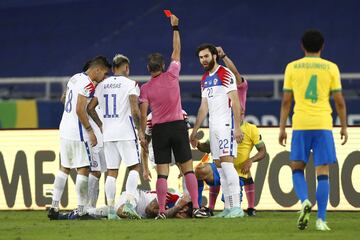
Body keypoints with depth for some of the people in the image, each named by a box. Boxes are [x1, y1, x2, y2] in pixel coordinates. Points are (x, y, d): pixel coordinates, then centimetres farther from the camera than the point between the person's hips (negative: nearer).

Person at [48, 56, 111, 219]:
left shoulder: (75, 78, 13)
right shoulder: (87, 84, -15)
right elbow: (80, 110, -20)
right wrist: (90, 131, -16)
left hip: (65, 130, 9)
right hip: (77, 132, -9)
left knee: (64, 168, 14)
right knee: (83, 169, -3)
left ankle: (54, 207, 11)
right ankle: (81, 210, -3)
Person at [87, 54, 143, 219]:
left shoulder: (102, 85, 11)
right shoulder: (130, 84, -4)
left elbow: (90, 108, 11)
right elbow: (134, 110, -13)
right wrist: (140, 129, -2)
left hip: (108, 133, 5)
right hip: (125, 132, -5)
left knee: (111, 171, 7)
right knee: (134, 167, 2)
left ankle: (111, 208, 4)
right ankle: (129, 202, -13)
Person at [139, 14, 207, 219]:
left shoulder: (145, 88, -2)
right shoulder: (172, 76, -2)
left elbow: (143, 113, -7)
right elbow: (176, 51, 8)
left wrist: (142, 134, 0)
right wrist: (175, 27, 15)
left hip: (159, 129, 0)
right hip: (178, 126, 0)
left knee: (162, 173, -1)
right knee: (188, 168, 3)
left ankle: (161, 211, -8)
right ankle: (196, 207, -4)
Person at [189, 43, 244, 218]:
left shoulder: (225, 74, -7)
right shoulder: (205, 79, 18)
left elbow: (235, 102, -13)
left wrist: (237, 128, -20)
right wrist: (195, 131, 22)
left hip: (226, 124, -8)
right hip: (213, 126, 8)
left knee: (227, 163, -16)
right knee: (219, 167, 5)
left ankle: (236, 207, -19)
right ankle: (228, 208, 6)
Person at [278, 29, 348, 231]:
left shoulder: (292, 67, 5)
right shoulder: (331, 68, 4)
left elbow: (286, 101, 5)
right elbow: (339, 101, 3)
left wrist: (282, 128, 11)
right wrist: (344, 127, 14)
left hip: (300, 124, 0)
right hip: (323, 124, 0)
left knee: (297, 168, 13)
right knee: (323, 173, 2)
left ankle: (304, 201, -14)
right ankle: (321, 219, -4)